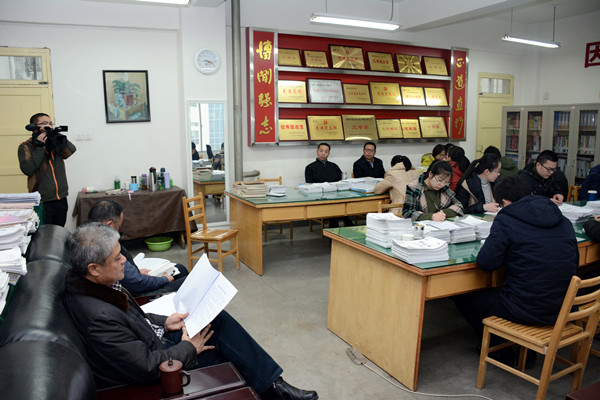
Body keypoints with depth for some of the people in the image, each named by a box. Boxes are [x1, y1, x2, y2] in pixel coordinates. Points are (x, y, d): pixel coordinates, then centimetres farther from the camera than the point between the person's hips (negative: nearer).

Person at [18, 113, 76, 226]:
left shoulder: (56, 144, 9)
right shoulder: (25, 147, -1)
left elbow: (71, 150, -10)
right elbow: (27, 169, -15)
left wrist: (56, 135, -20)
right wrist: (39, 148, -15)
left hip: (61, 199, 4)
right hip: (42, 202, -4)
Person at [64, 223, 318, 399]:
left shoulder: (87, 284, -6)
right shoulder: (100, 317, -35)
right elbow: (148, 367, -29)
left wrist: (163, 323, 2)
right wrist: (188, 348, -15)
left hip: (151, 340, 8)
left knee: (219, 320, 1)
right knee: (228, 352, -1)